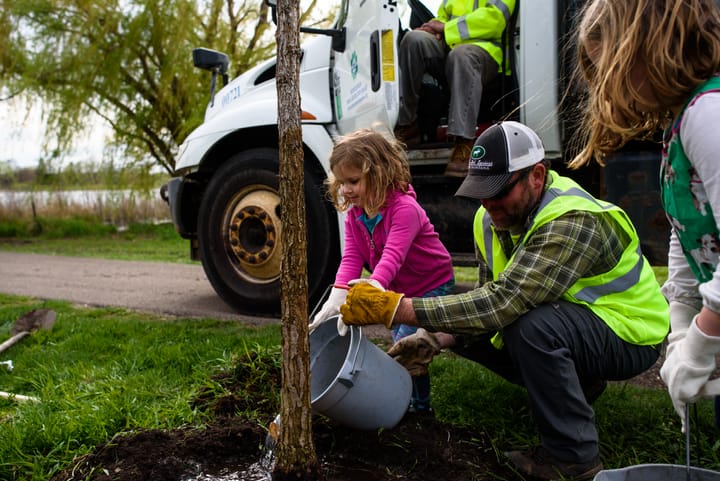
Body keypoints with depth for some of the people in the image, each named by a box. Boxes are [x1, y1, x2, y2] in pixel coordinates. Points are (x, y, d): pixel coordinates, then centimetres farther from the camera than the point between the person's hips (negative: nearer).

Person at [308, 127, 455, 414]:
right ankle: (405, 399, 34)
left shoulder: (404, 208, -30)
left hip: (433, 285, -8)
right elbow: (351, 258, -17)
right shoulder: (354, 214, -7)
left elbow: (392, 257, -42)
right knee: (399, 341, 15)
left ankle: (420, 405, 3)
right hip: (401, 289, 8)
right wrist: (337, 296, -34)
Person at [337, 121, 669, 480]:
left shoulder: (573, 221, -32)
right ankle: (577, 383, 13)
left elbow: (503, 301, -41)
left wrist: (397, 308, -43)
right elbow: (488, 296, -1)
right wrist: (437, 340, -19)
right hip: (562, 321, 8)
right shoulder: (492, 218, -5)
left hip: (630, 333, -8)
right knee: (467, 328, -2)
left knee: (531, 326, -35)